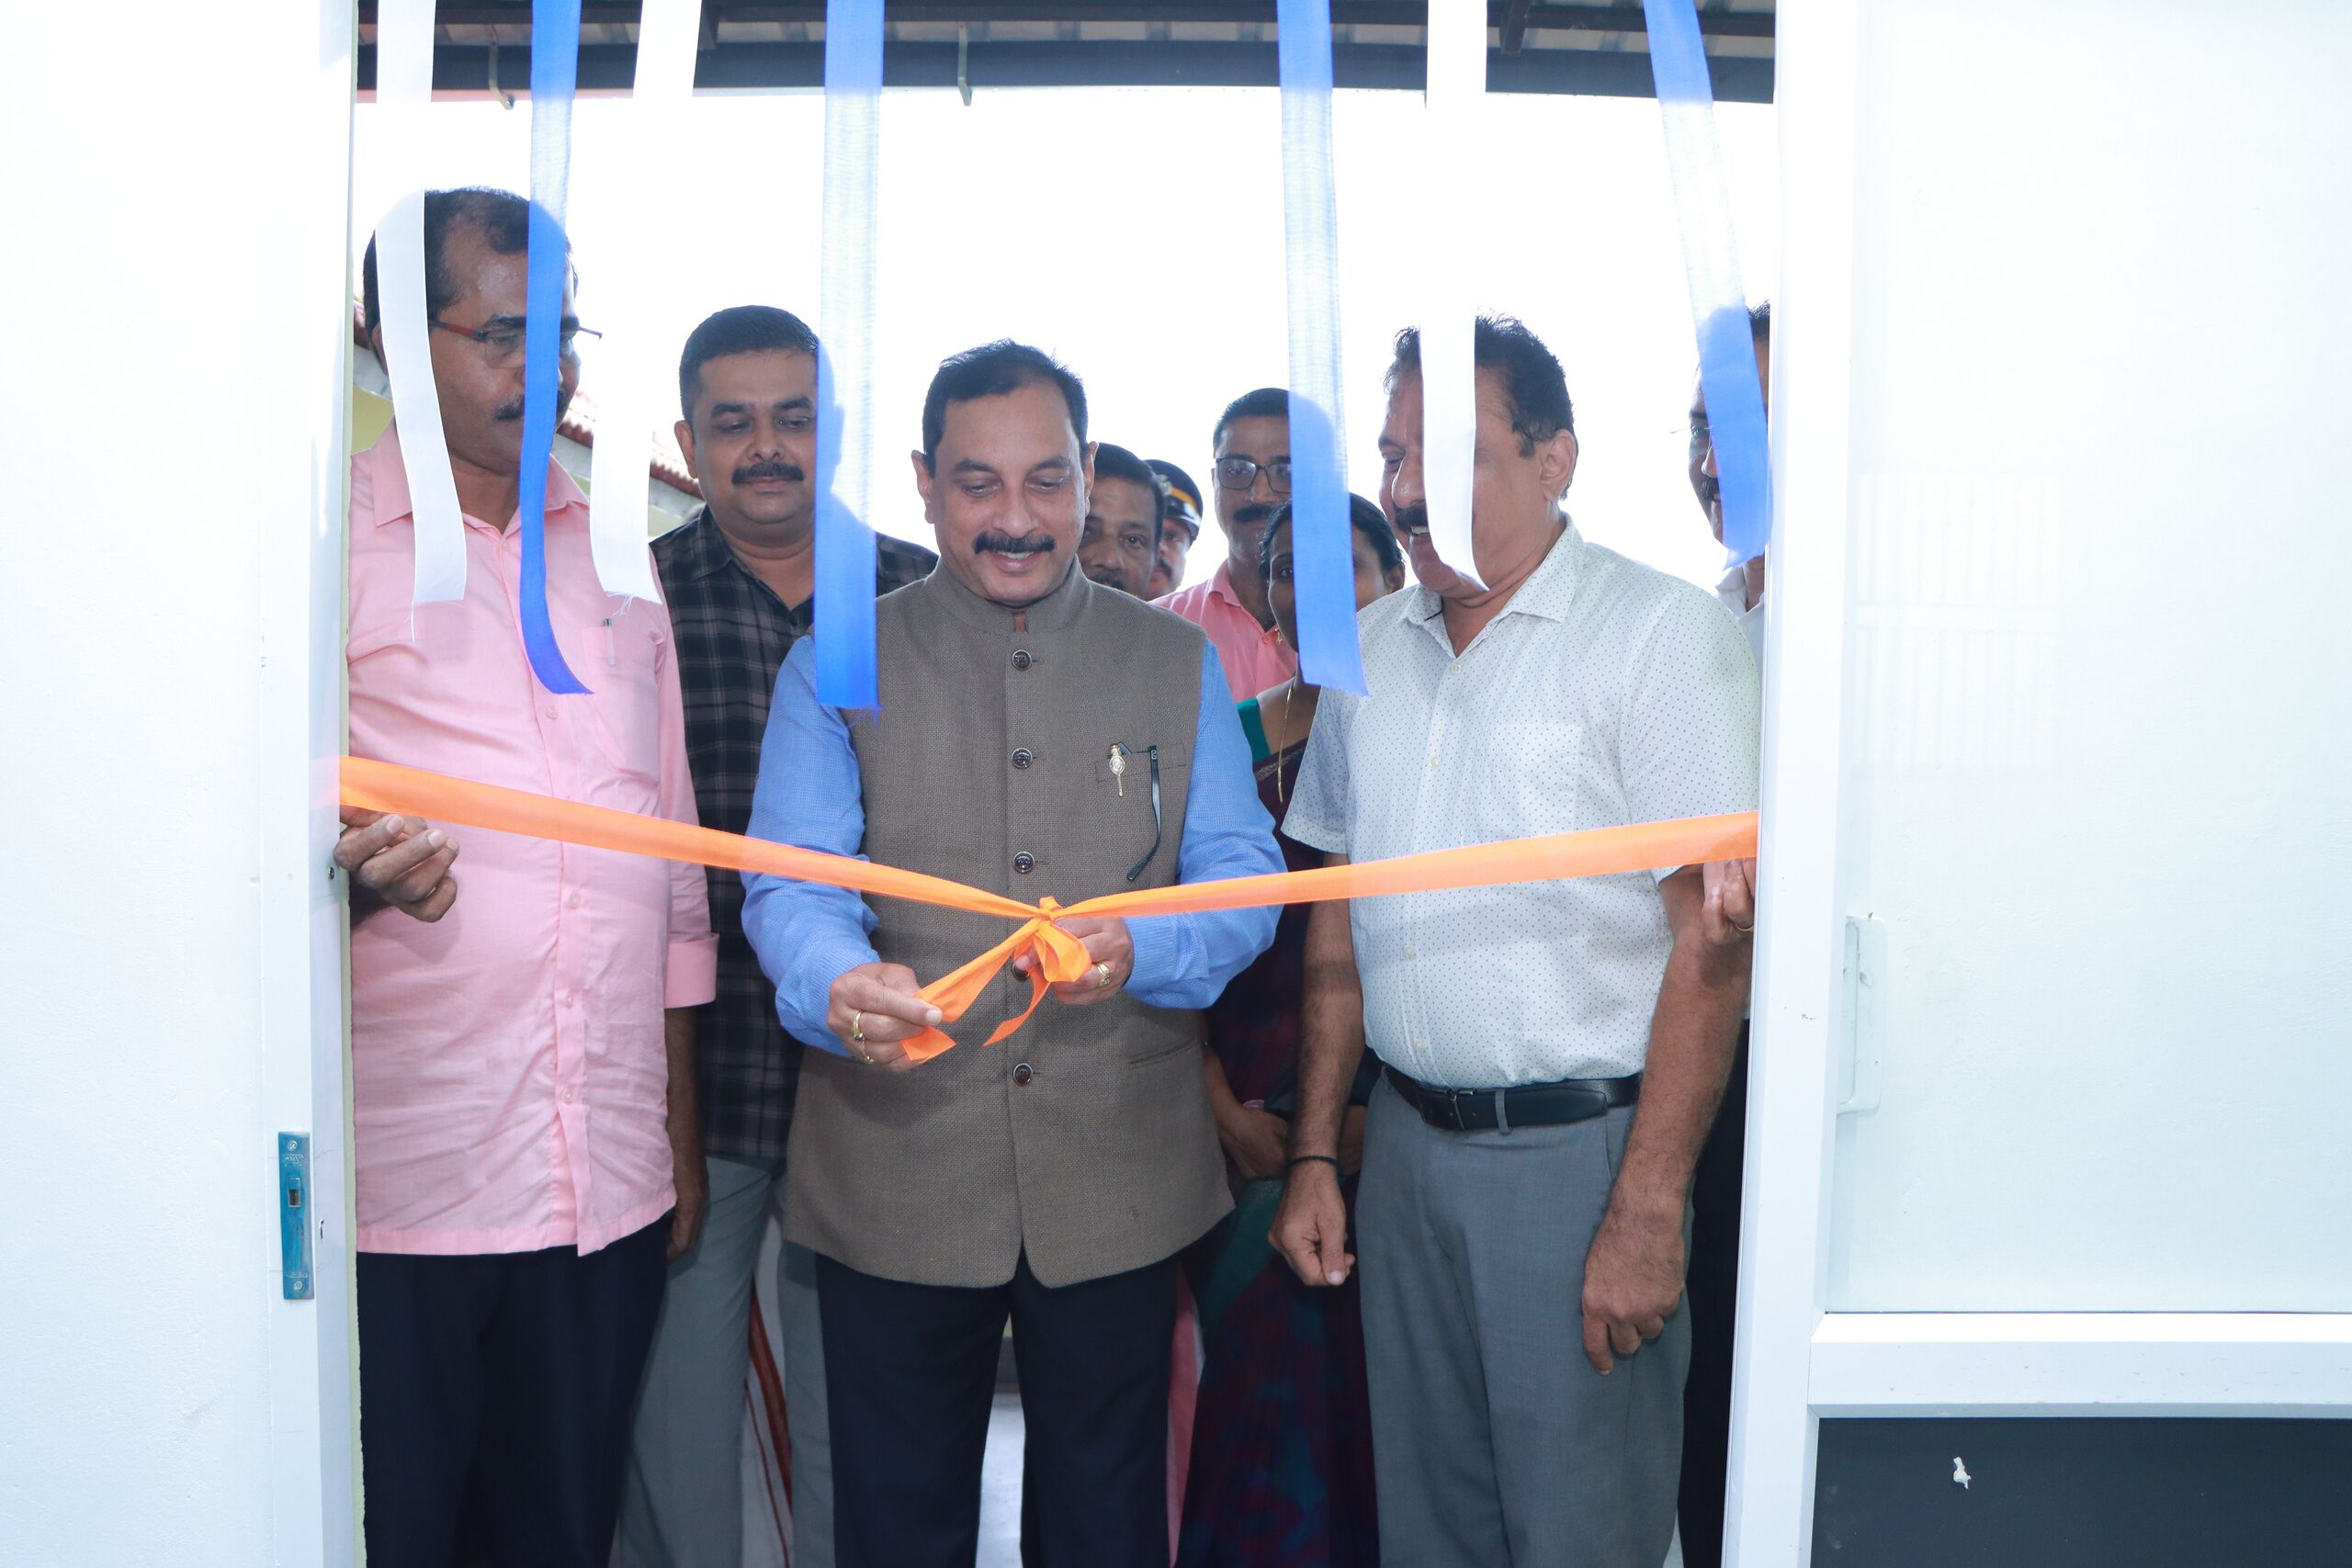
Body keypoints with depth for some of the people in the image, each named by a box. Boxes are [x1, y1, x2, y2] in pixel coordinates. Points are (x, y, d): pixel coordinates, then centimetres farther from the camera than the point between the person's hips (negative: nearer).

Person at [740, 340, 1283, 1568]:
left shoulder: (1178, 663, 6)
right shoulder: (836, 668, 3)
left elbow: (1245, 877, -1)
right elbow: (788, 883, -8)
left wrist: (1135, 953, -23)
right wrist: (839, 986, -31)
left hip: (1121, 1177, 1)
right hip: (893, 1177, -1)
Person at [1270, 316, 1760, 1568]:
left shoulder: (1658, 632, -10)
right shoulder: (1369, 648, 8)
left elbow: (1711, 940, -14)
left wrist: (1648, 1210, -18)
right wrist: (1315, 1157, 9)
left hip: (1580, 1149, -5)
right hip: (1405, 1145, 6)